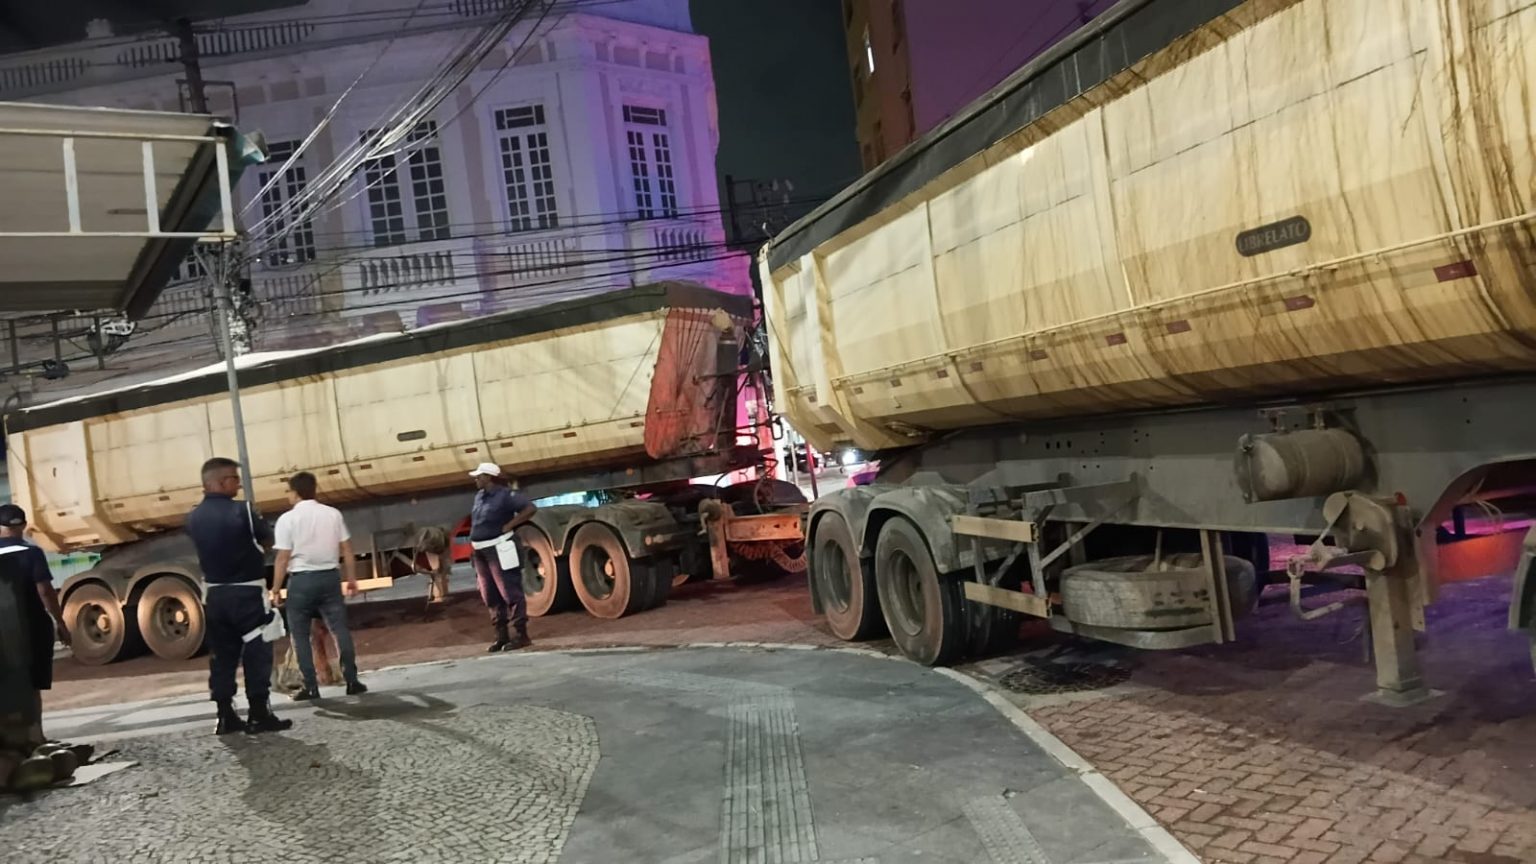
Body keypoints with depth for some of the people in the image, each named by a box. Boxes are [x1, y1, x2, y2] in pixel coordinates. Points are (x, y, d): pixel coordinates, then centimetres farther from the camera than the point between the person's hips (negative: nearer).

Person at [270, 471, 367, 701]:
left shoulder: (287, 519, -7)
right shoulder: (333, 514, 4)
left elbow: (283, 558, -8)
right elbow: (346, 550, 5)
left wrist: (276, 589, -1)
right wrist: (351, 578, 13)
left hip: (301, 579, -3)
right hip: (330, 576, 3)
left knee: (300, 634, 7)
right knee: (340, 629, 6)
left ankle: (311, 686, 6)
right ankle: (352, 681, 5)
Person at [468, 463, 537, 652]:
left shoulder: (506, 495, -12)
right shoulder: (479, 496, 13)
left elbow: (530, 508, -19)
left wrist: (508, 526, -17)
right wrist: (474, 546, 16)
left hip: (499, 550, -9)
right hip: (481, 552, 9)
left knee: (510, 593, -5)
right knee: (490, 597, 10)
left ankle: (521, 635, -2)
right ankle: (502, 636, 17)